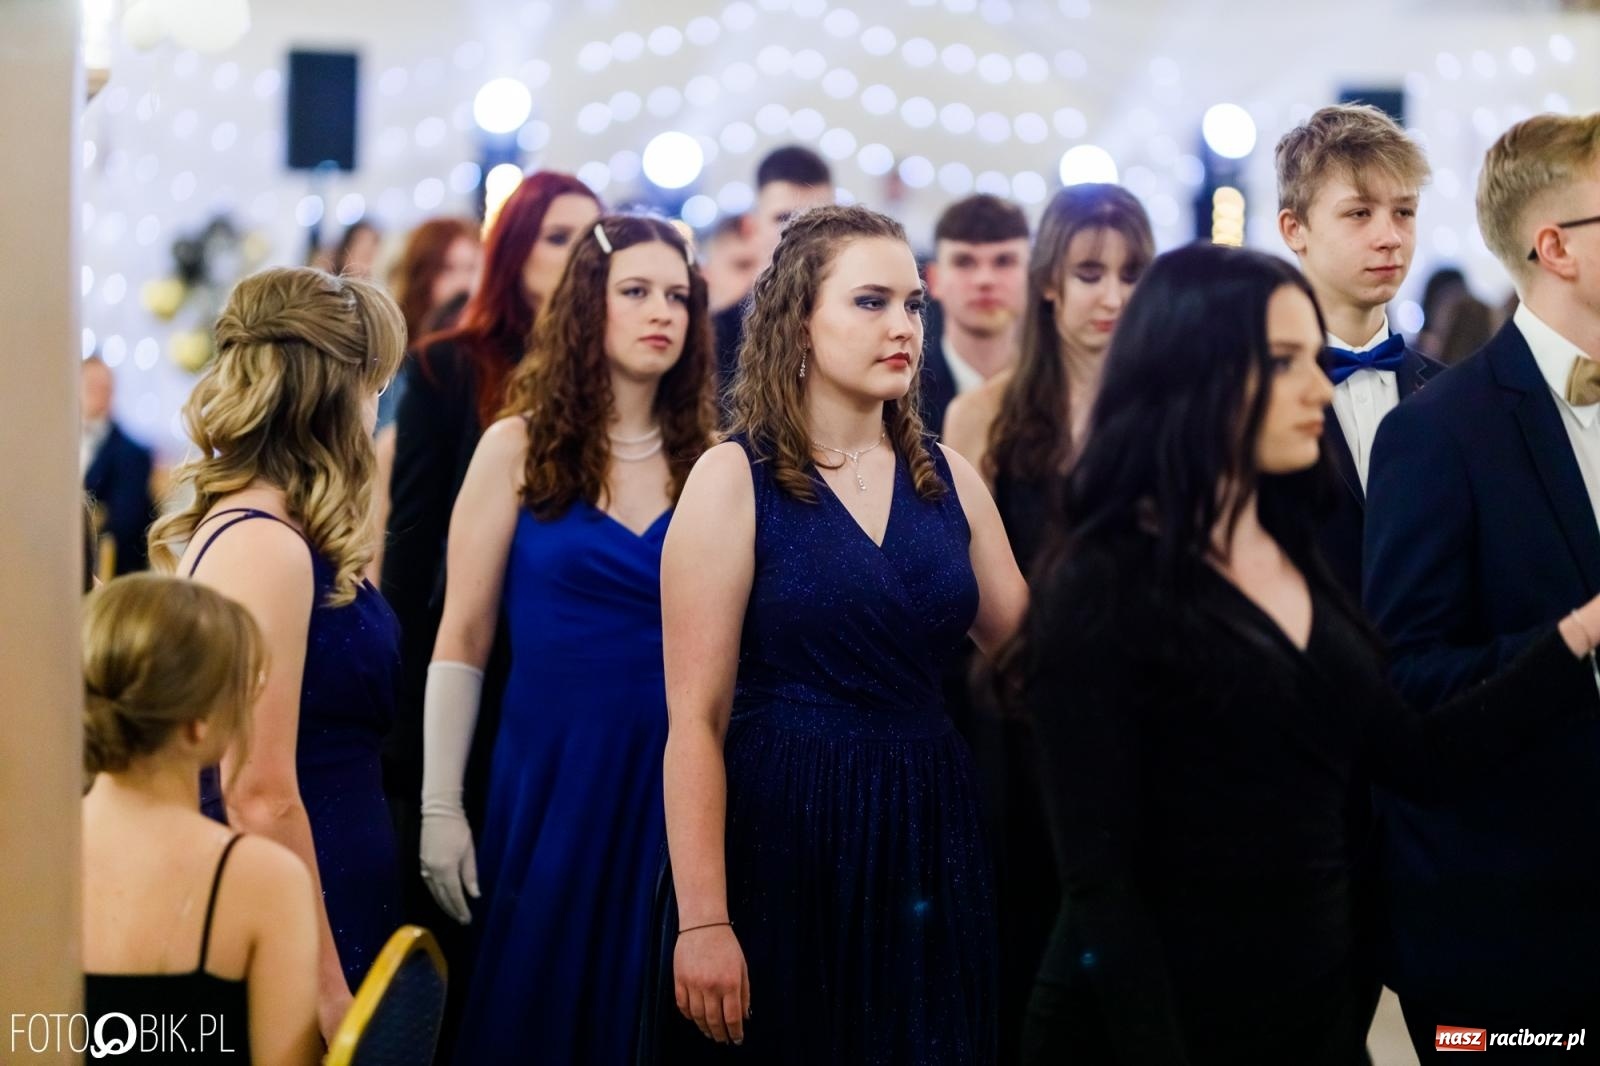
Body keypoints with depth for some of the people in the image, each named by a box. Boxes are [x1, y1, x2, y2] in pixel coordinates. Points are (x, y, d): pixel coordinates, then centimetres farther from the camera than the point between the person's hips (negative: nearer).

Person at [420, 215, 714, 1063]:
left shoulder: (706, 460, 5)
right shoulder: (521, 446, 0)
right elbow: (461, 638, -2)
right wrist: (439, 806, -7)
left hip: (671, 776, 2)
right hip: (549, 769, -2)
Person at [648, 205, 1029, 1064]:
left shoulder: (948, 479, 8)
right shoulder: (735, 479, -6)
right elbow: (695, 719, -11)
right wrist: (701, 920, -16)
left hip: (929, 840, 5)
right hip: (779, 844, -4)